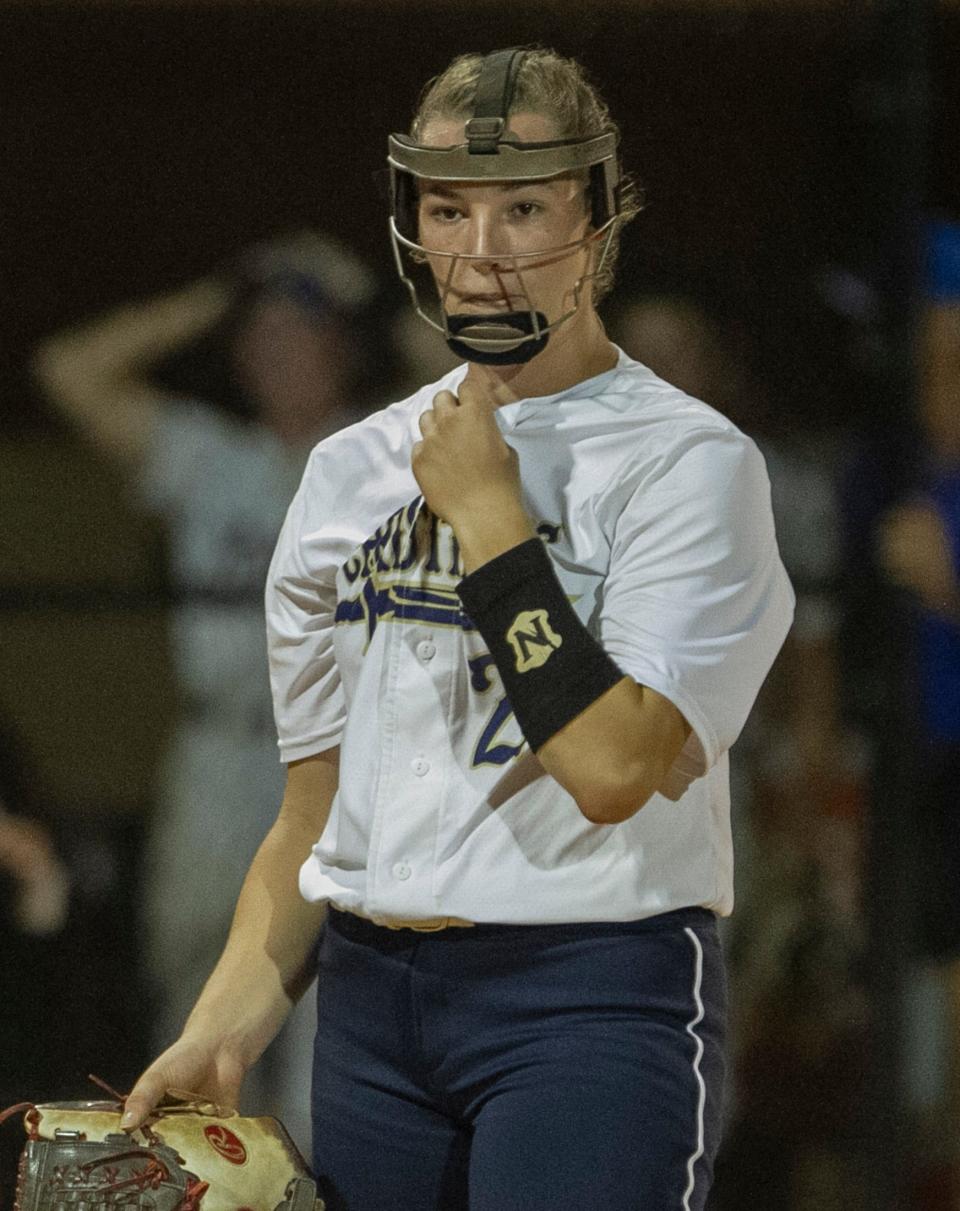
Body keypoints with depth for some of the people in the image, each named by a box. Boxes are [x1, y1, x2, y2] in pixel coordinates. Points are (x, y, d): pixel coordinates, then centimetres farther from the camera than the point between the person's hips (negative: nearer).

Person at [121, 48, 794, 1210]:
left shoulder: (689, 461, -4)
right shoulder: (351, 471, 14)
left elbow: (613, 768, -18)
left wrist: (486, 515, -12)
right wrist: (227, 1026, 4)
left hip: (593, 997, -5)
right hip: (370, 1003, 6)